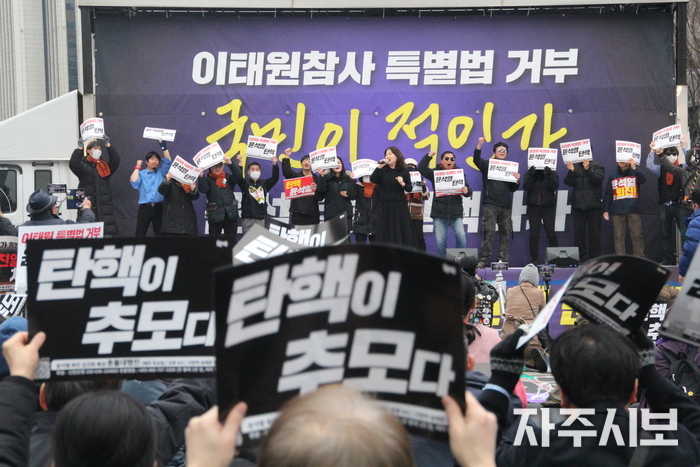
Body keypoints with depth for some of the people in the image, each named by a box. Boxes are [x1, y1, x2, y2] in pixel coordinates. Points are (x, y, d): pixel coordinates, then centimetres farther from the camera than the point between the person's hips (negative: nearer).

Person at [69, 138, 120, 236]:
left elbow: (116, 160, 2)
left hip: (105, 205, 3)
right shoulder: (83, 166, 5)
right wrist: (79, 149, -15)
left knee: (108, 232, -1)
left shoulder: (105, 166, 15)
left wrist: (108, 145, -2)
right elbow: (72, 164, -12)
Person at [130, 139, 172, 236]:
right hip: (145, 207, -2)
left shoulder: (161, 172, 12)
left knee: (160, 234, 7)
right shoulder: (141, 174, 4)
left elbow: (168, 160, 4)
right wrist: (137, 167, -6)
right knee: (140, 234, -3)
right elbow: (133, 181, -14)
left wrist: (163, 144, -1)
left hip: (158, 207, 3)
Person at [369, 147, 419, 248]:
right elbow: (372, 180, -11)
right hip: (385, 205, 0)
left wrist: (402, 183, -16)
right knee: (386, 232, 1)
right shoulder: (383, 170, 3)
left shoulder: (404, 171, 3)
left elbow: (410, 188, 4)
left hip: (400, 206, 0)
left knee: (402, 231, 1)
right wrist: (379, 167, -17)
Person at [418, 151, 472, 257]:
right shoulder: (435, 173, 9)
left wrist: (466, 191, -16)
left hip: (456, 212, 0)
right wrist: (428, 156, -9)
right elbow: (421, 169, -5)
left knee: (461, 236, -14)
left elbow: (468, 191, 6)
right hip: (439, 212, 0)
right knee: (440, 241, -2)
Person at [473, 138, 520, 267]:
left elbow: (512, 189, 17)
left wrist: (517, 180, -4)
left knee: (505, 232, 2)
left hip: (506, 205, 4)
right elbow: (476, 160, -13)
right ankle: (483, 260, -10)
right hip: (490, 204, -4)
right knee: (489, 232, -11)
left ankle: (503, 260, 5)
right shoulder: (487, 165, 7)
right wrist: (479, 145, -27)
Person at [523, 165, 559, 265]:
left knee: (551, 234, -6)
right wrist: (530, 175, -19)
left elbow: (555, 186, -8)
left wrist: (549, 175, -21)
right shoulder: (529, 174, 9)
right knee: (534, 235, -1)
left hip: (548, 207, -1)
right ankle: (535, 259, 3)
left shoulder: (553, 173, 7)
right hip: (533, 207, 1)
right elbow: (526, 187, -5)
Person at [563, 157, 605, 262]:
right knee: (578, 232, 0)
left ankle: (595, 257, 4)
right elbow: (570, 182, 2)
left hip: (593, 205, -2)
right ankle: (580, 257, 3)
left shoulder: (598, 166, 5)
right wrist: (571, 171, -14)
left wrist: (588, 169, -22)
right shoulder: (575, 166, 11)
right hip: (578, 205, 2)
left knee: (594, 233, 0)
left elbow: (597, 179, -11)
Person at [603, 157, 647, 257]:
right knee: (619, 237, -1)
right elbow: (608, 195, 15)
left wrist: (634, 168, -18)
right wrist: (605, 210, 8)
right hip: (617, 211, 2)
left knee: (637, 236, -5)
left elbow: (644, 180, -11)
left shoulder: (635, 174, 11)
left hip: (634, 211, -2)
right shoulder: (612, 177, 18)